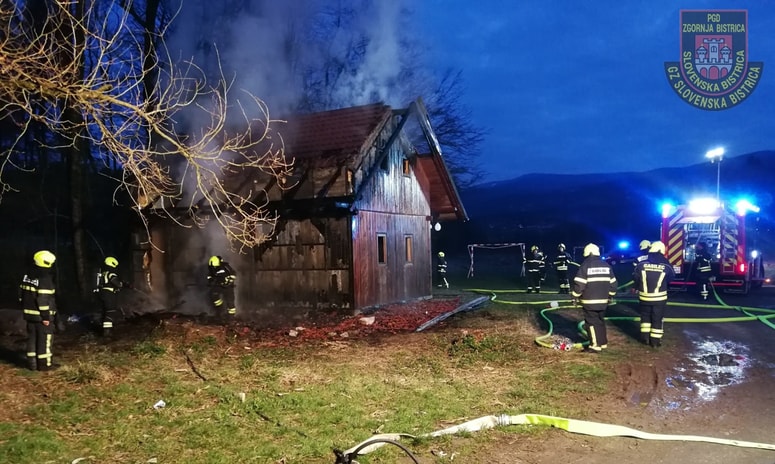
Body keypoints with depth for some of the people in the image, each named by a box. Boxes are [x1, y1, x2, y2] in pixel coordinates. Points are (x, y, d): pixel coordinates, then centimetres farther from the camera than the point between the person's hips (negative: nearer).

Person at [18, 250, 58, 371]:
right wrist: (46, 316, -19)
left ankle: (32, 363, 20)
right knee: (44, 339, 1)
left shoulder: (28, 276, 8)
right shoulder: (45, 278, -20)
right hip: (42, 315, -8)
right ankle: (44, 364, 6)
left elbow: (21, 294, 13)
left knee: (32, 338, 15)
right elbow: (43, 299, -23)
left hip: (30, 314, 8)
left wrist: (26, 308, 21)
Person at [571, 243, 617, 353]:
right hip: (603, 301, 7)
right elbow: (613, 283, 14)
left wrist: (575, 296, -3)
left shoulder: (585, 265, -11)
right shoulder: (607, 266, 9)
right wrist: (610, 296, 25)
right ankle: (603, 343, 24)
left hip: (589, 301, -6)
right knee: (600, 321, 18)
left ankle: (595, 345, -2)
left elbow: (579, 284, -14)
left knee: (591, 323, -1)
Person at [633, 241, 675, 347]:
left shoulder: (641, 264, -8)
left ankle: (645, 337, 20)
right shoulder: (666, 266, -10)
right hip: (659, 298, -1)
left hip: (644, 297, 1)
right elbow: (671, 278, 6)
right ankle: (655, 340, 14)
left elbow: (636, 279, 2)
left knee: (645, 316, 19)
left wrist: (637, 288, 22)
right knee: (657, 319, 9)